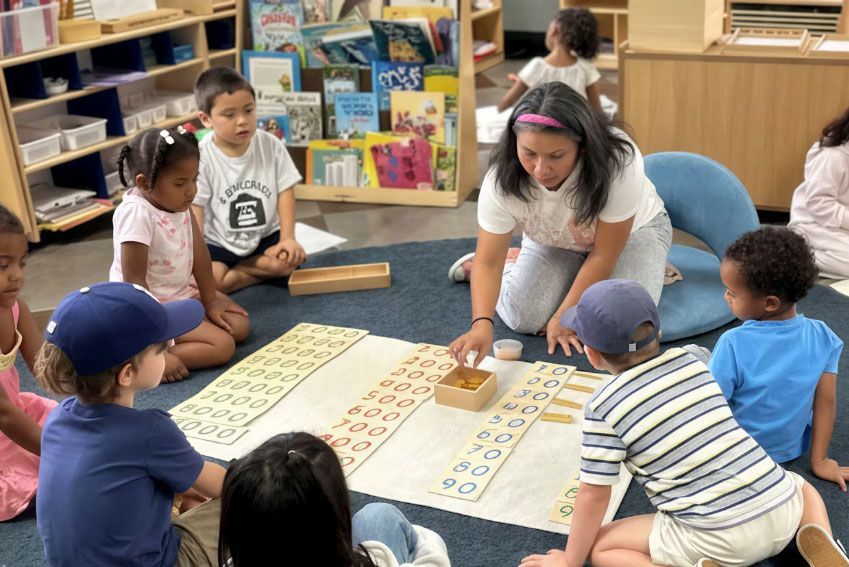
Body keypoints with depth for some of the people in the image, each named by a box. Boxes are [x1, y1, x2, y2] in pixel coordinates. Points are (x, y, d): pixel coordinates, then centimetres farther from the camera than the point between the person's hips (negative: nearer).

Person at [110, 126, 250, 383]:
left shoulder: (179, 201, -6)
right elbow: (134, 282, -27)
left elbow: (199, 252, 1)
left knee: (240, 326, 5)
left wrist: (210, 301, 1)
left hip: (183, 293, 9)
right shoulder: (137, 213, -29)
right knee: (222, 346, -17)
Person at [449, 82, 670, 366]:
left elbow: (604, 254, -29)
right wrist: (481, 323, -44)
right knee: (524, 320, -17)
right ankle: (512, 261, 14)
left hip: (631, 230, -1)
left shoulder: (618, 162, -38)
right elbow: (489, 262, -26)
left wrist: (564, 316, -23)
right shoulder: (503, 179, -31)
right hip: (555, 242, 2)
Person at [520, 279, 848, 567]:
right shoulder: (693, 358, 8)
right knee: (801, 485, 38)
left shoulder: (603, 407, -6)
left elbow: (594, 494, -3)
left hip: (716, 540, -4)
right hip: (780, 510, 5)